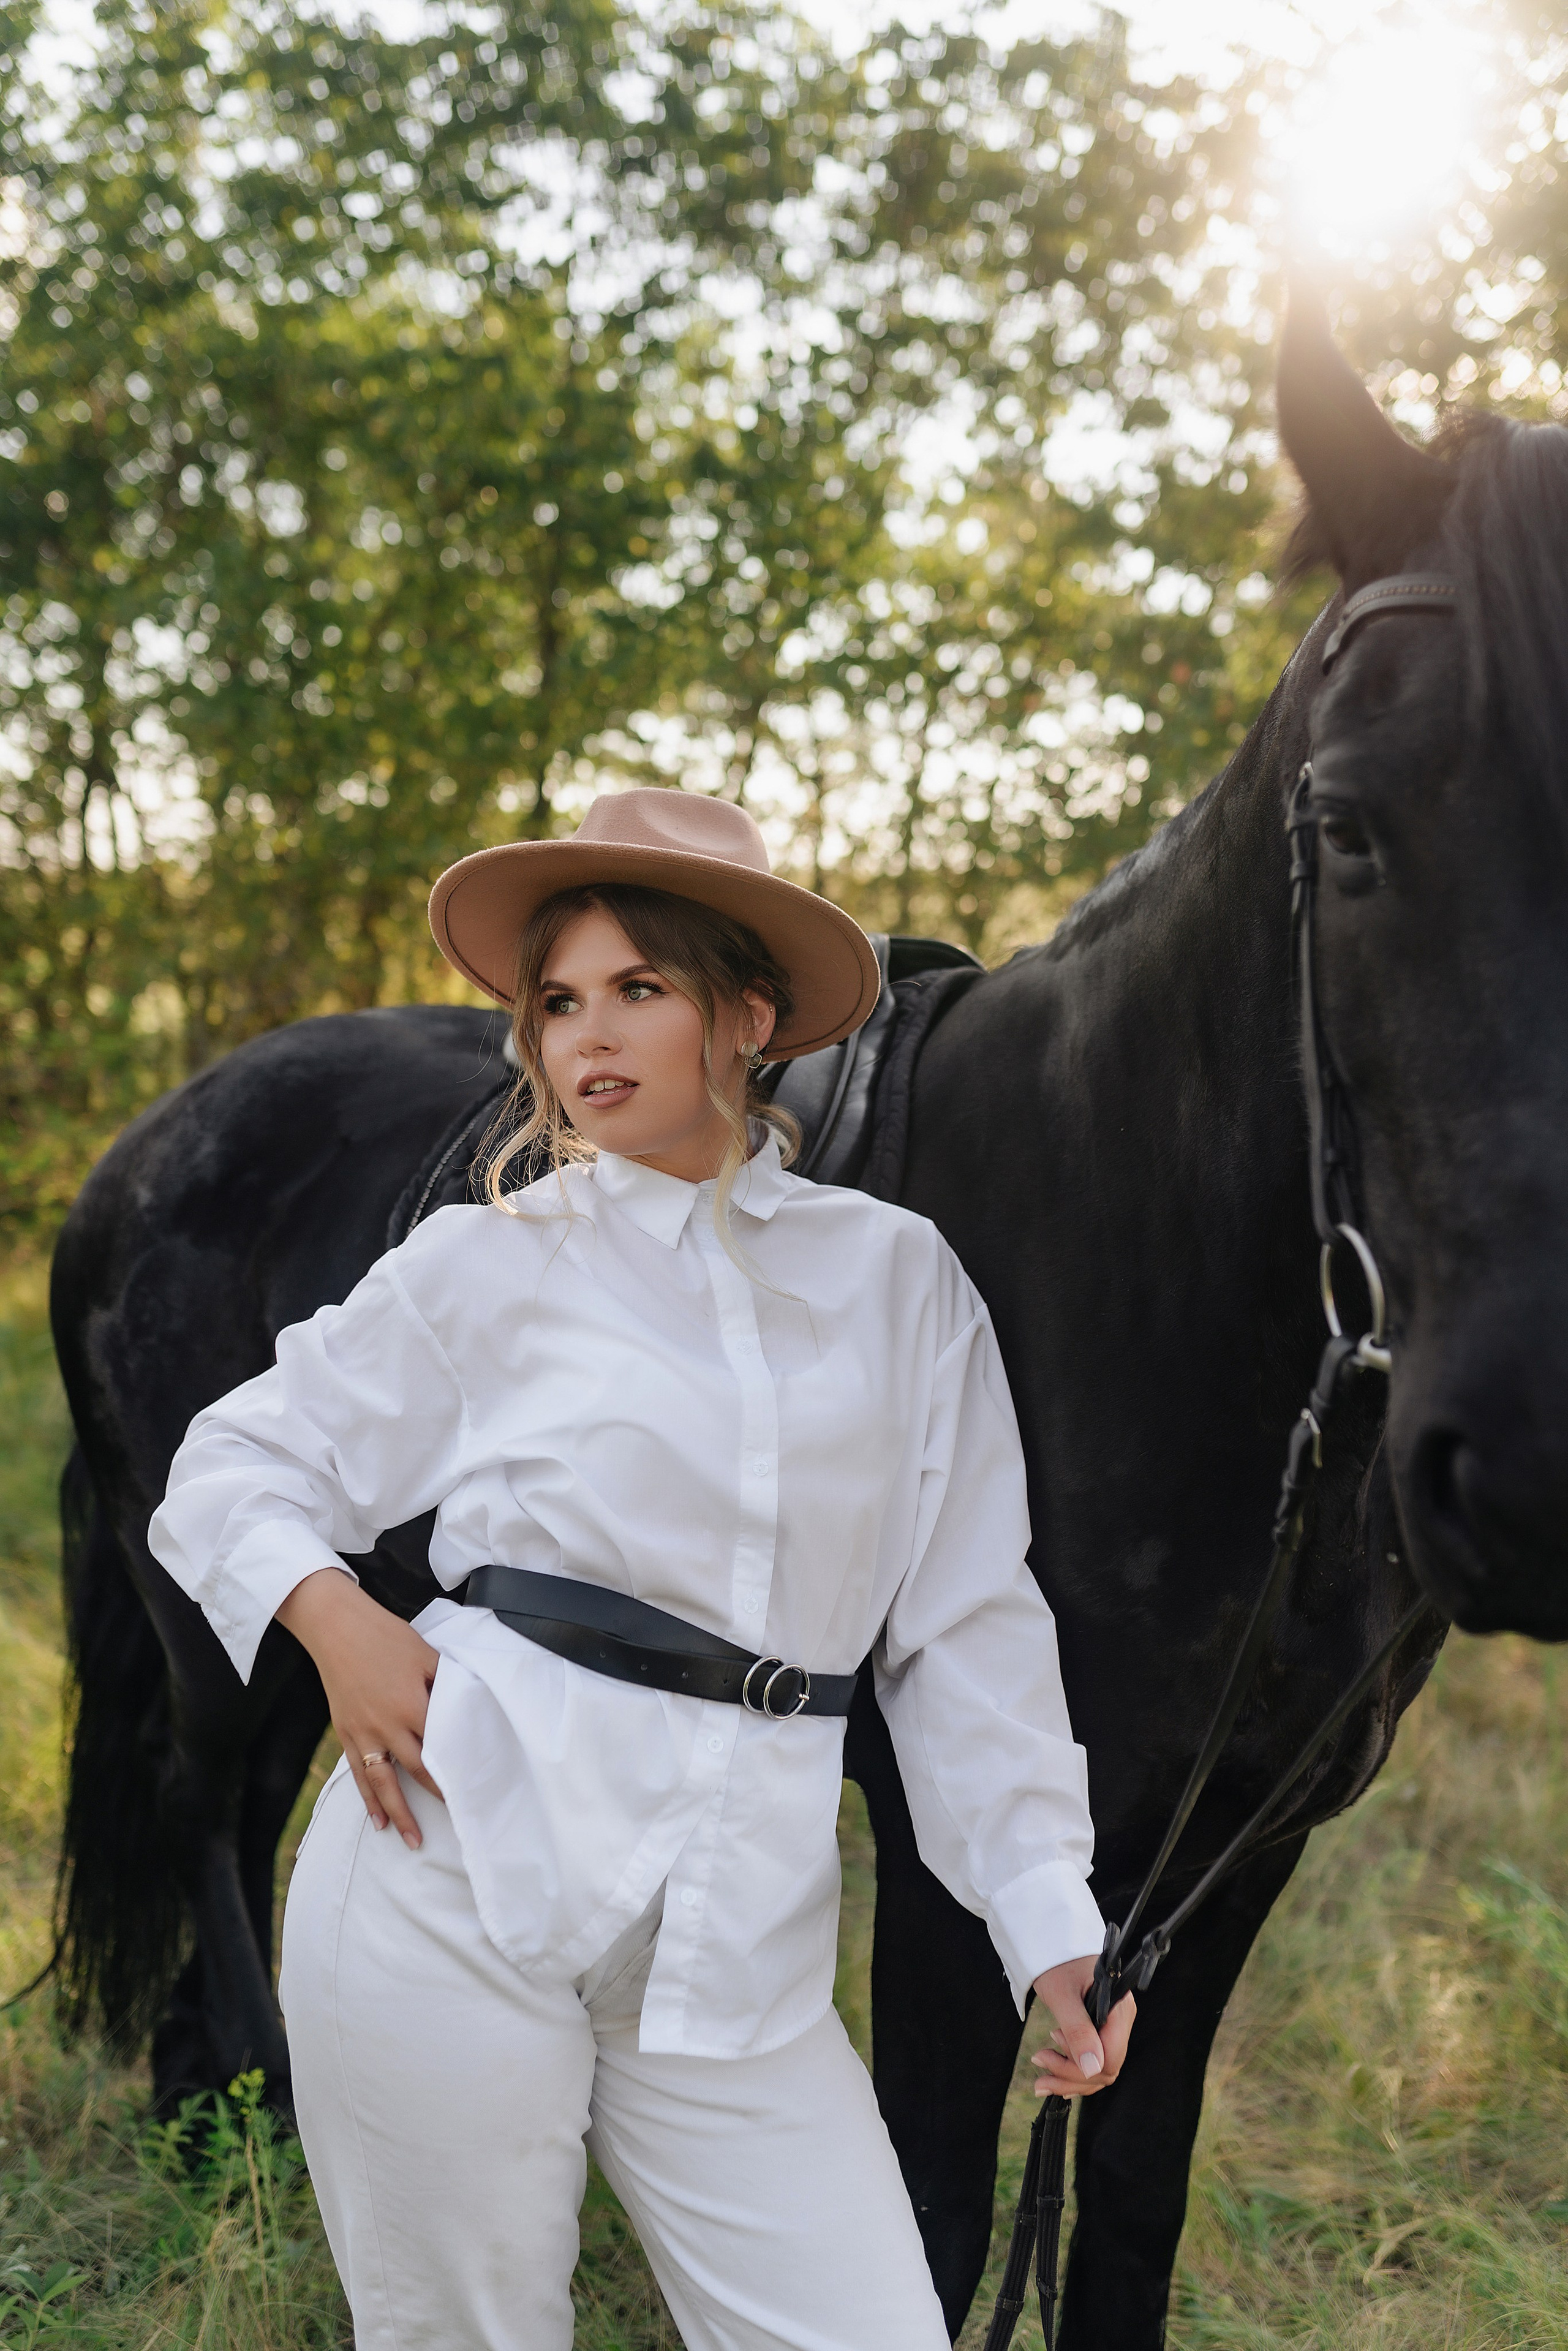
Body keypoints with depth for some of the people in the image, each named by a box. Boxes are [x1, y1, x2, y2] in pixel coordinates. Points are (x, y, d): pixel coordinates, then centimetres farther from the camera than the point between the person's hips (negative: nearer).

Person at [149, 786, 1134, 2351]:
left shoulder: (899, 1278, 8)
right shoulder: (488, 1263, 4)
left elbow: (968, 1629, 10)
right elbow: (236, 1466, 11)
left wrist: (1053, 1917, 5)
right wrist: (332, 1618, -10)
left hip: (746, 1933, 2)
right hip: (461, 1877, -1)